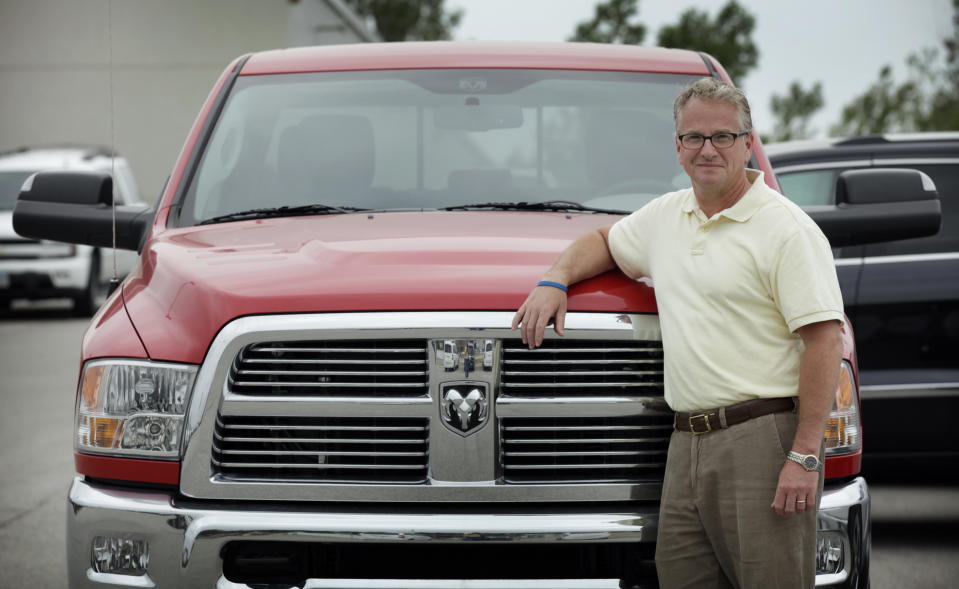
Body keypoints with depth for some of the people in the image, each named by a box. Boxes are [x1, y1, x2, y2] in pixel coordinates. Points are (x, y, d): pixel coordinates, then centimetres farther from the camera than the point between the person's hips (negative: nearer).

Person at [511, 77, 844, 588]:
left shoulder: (786, 229, -6)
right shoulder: (666, 216, 17)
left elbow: (824, 341, -12)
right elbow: (604, 241, 37)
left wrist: (804, 456, -18)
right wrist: (555, 279, 14)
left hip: (764, 437, -7)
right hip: (687, 444, 7)